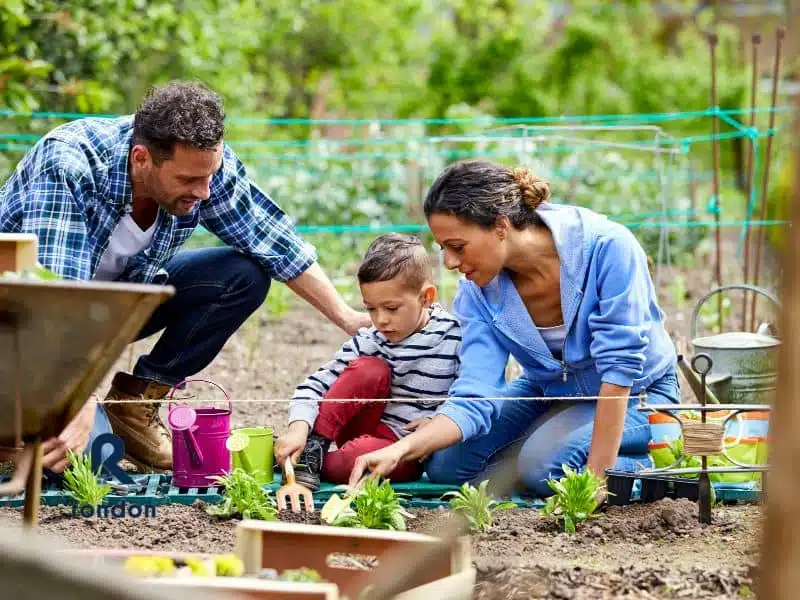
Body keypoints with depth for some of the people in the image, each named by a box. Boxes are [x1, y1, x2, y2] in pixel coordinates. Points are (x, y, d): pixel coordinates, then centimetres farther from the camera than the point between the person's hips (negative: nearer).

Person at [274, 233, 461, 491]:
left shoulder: (454, 337, -10)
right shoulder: (369, 341, -5)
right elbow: (317, 384, -8)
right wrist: (298, 428, -25)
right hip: (370, 429, 3)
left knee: (362, 454, -37)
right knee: (369, 369, -24)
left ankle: (312, 464, -7)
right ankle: (312, 447, -16)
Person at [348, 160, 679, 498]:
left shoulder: (606, 246, -31)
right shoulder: (477, 292, -16)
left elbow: (620, 366, -30)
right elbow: (474, 400, -21)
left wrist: (599, 474, -31)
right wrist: (401, 450, -38)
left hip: (636, 393, -6)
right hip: (549, 393, 6)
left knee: (543, 463, -29)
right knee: (445, 463, -10)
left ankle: (660, 465, -4)